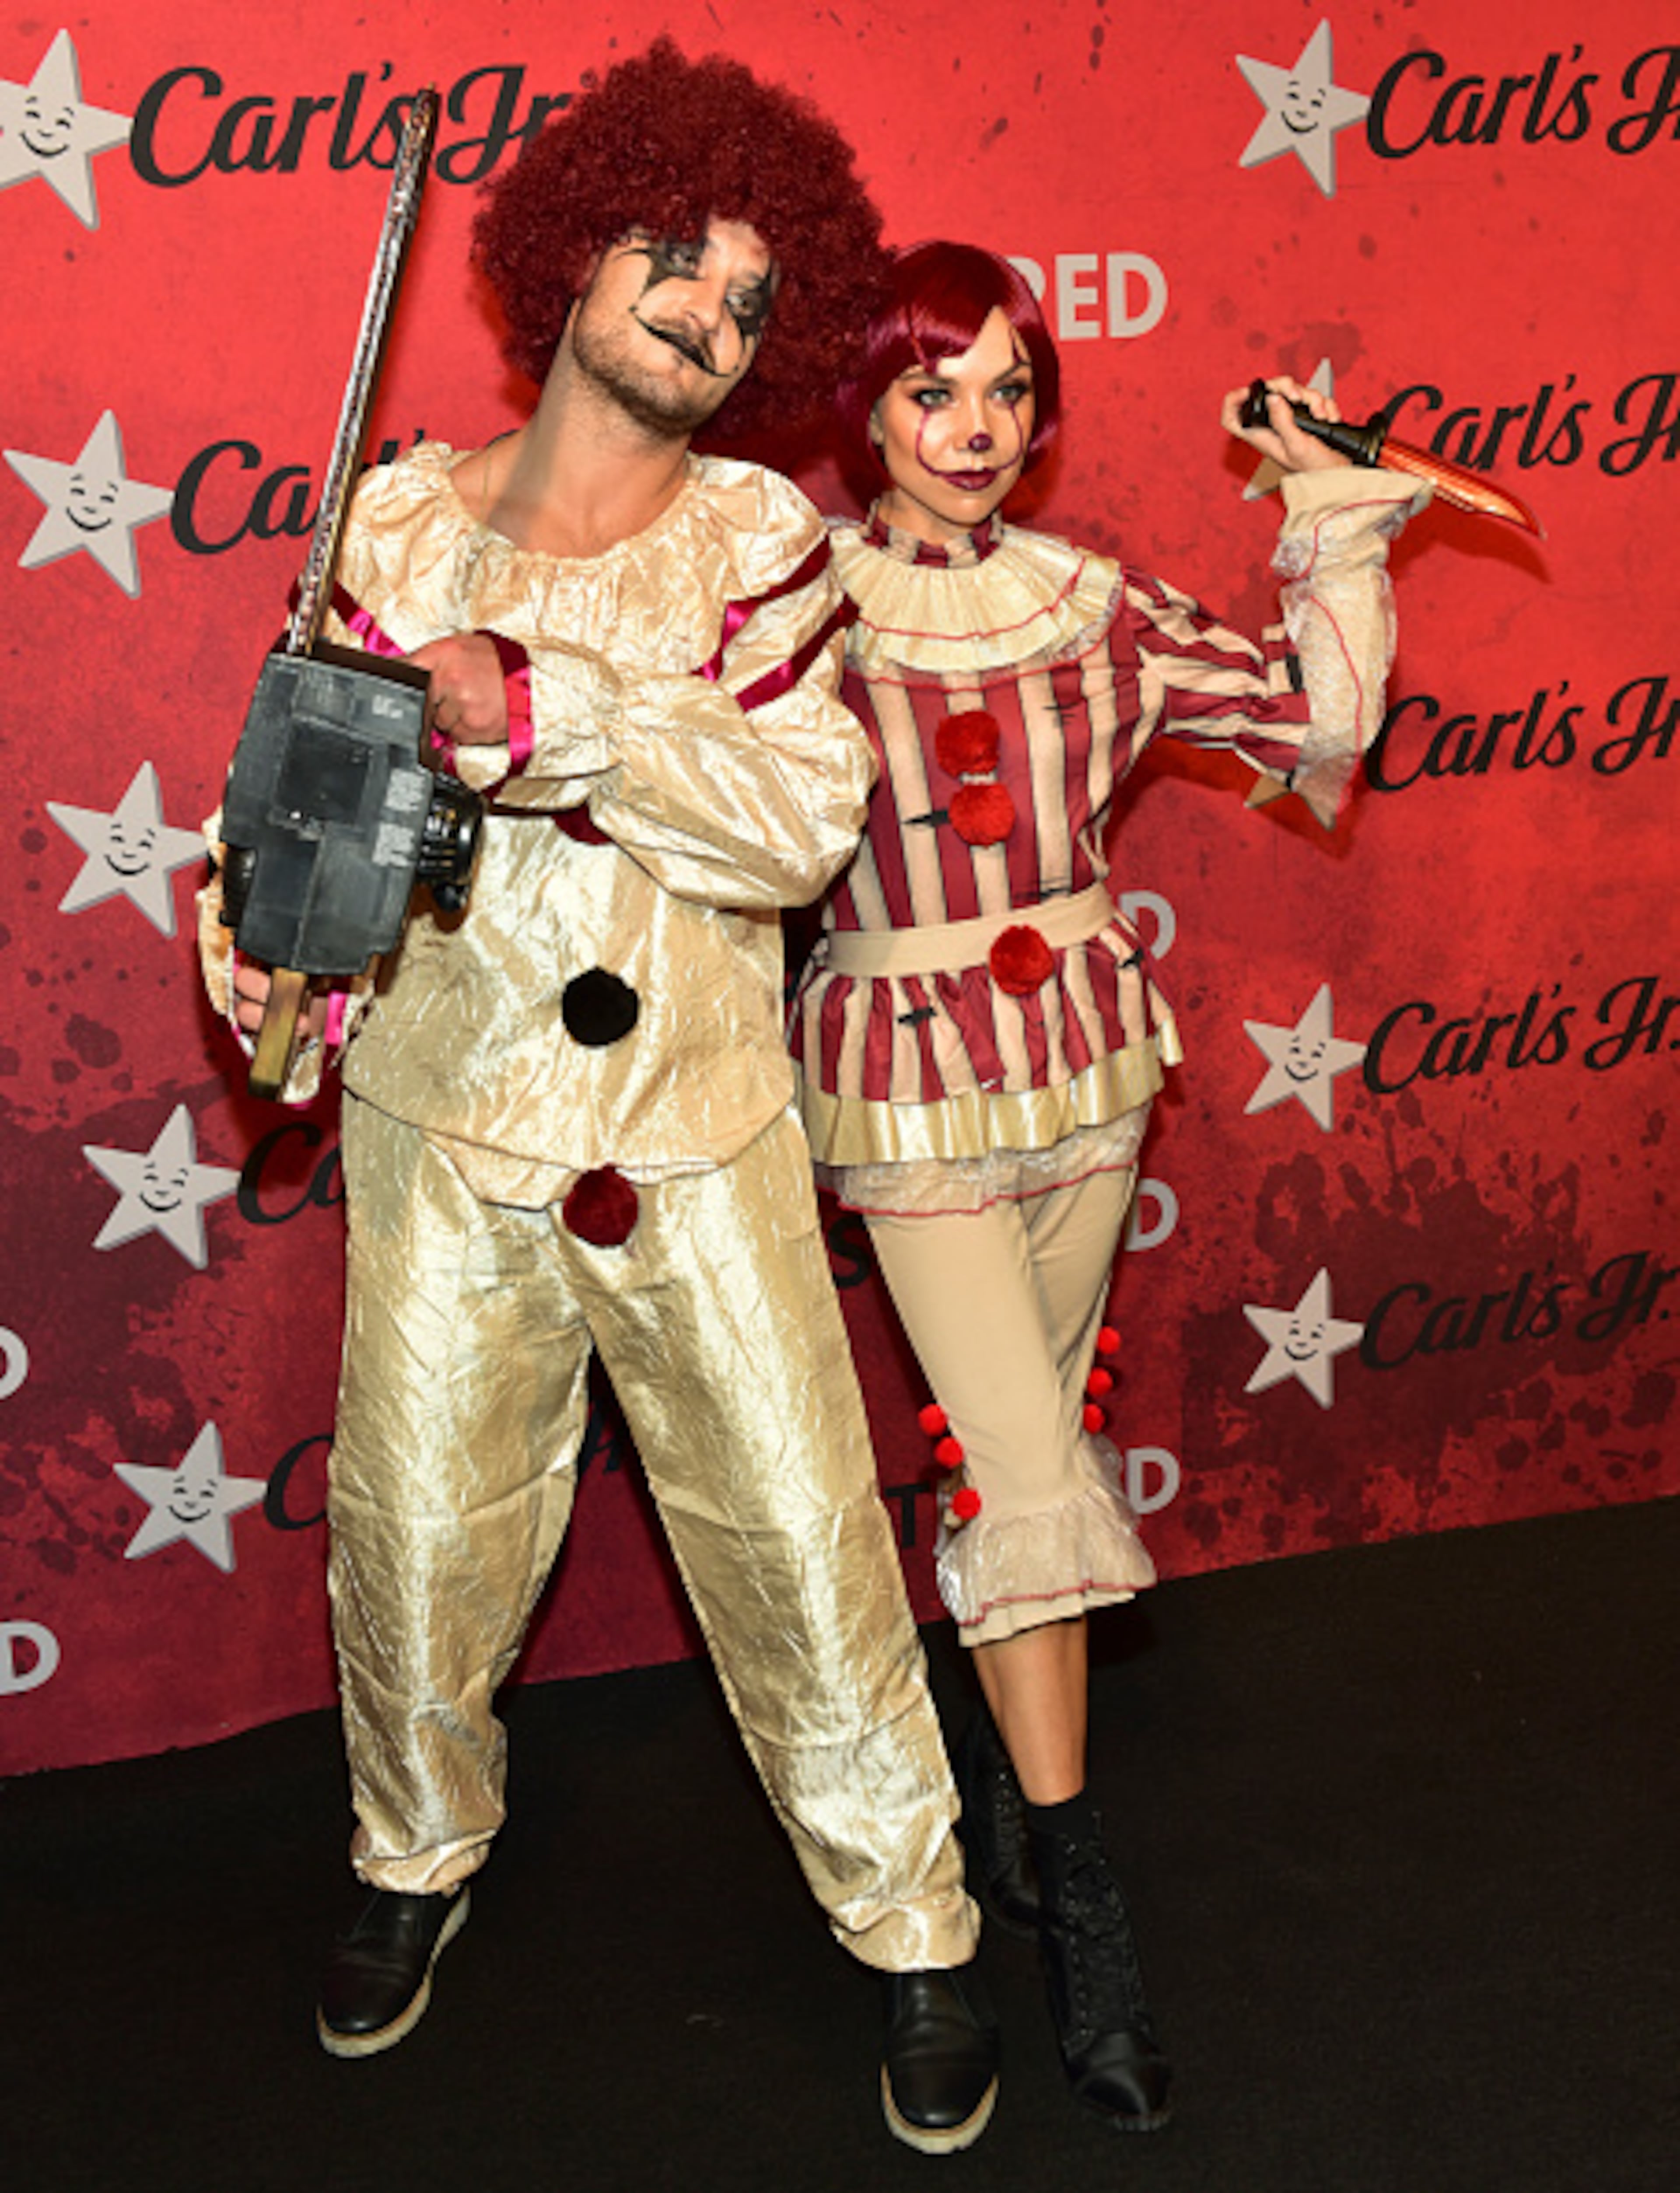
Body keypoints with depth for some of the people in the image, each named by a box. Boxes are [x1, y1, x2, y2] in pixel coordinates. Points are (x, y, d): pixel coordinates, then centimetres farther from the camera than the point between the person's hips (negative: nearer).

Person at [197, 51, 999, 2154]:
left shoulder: (759, 540, -5)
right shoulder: (400, 520, 0)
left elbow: (802, 814, -19)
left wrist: (544, 712, -29)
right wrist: (262, 907, -10)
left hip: (695, 1146, -1)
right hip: (448, 1135, 2)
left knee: (801, 1541, 4)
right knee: (416, 1539, 12)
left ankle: (910, 1924, 26)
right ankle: (417, 1856, 42)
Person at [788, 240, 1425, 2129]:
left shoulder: (1089, 605, 3)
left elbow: (1317, 718, 4)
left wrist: (1331, 508, 1)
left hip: (1083, 1062, 4)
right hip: (909, 1083, -4)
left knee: (1028, 1447, 14)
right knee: (1029, 1473, -6)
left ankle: (997, 1767, 36)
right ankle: (1081, 1920, 5)